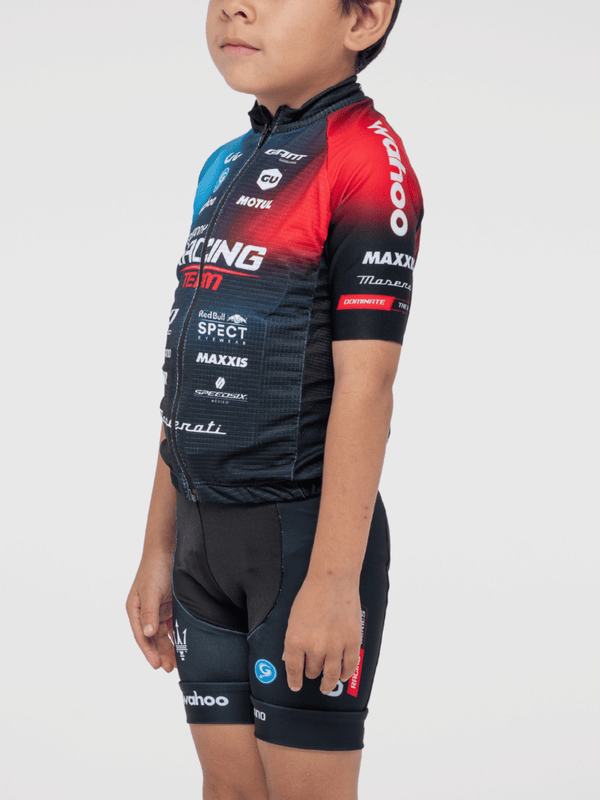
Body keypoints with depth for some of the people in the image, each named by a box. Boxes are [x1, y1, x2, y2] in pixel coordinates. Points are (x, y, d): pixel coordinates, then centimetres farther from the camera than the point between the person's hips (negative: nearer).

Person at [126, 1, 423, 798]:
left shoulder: (364, 152, -13)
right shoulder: (224, 170, 12)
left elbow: (364, 379, -18)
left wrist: (335, 576, -21)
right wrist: (159, 551, 16)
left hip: (306, 532, -7)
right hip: (208, 537, 7)